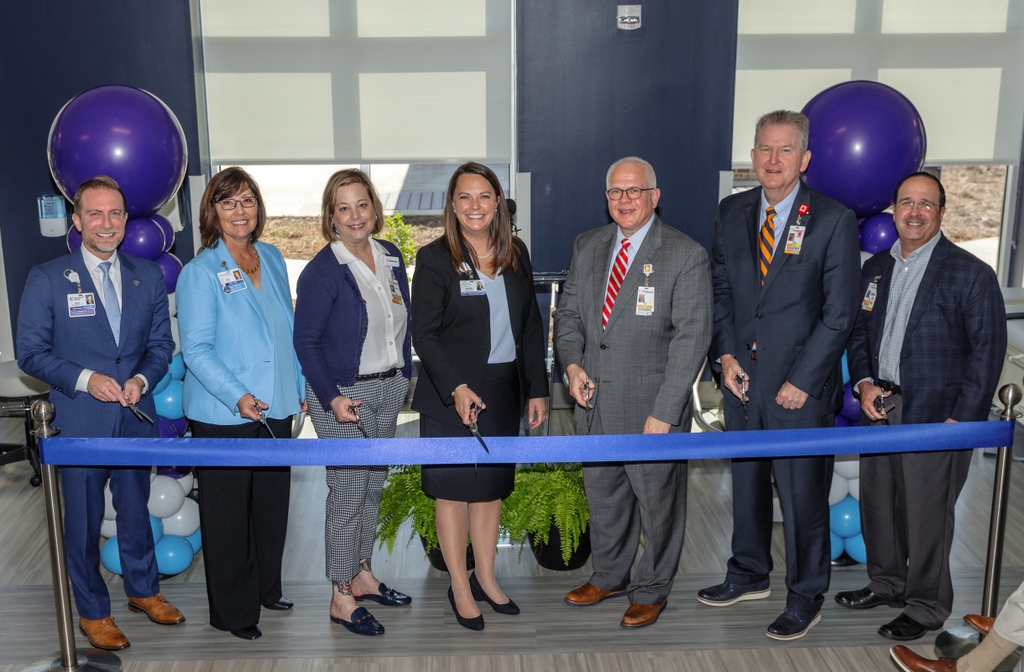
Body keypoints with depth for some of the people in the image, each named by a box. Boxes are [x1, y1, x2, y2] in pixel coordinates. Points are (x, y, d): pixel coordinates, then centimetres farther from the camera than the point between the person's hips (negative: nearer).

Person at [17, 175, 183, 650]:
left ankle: (143, 591, 39)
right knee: (83, 519, 9)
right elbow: (30, 352, -6)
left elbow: (161, 343, 8)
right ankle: (93, 613, 27)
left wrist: (141, 380, -11)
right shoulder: (46, 280, -6)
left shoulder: (148, 277, 5)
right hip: (79, 421, -3)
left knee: (136, 508, 19)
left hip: (135, 416, 3)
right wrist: (85, 379, -19)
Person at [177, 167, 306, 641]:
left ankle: (266, 587, 36)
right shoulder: (200, 272, -10)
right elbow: (196, 349, -14)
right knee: (228, 513, 6)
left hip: (276, 407, 6)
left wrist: (299, 386, 14)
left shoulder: (272, 258, 8)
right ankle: (232, 609, 21)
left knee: (273, 503, 16)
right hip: (222, 415, -6)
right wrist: (237, 396, -24)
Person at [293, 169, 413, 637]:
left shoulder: (391, 256, 4)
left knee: (373, 486, 16)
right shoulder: (322, 271, -15)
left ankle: (362, 575, 32)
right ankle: (341, 598, 13)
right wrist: (333, 398, -22)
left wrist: (404, 374, 11)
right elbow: (306, 341, -14)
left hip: (388, 389, 7)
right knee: (348, 492, 0)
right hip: (343, 392, -6)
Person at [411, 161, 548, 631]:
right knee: (453, 490, 6)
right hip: (451, 395, -4)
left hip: (503, 393, 5)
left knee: (491, 487, 14)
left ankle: (486, 578, 30)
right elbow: (424, 334, -11)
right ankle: (460, 588, 20)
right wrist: (457, 388, -22)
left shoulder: (516, 255, 6)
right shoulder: (435, 258, -8)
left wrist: (537, 389, 4)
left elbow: (531, 326, 8)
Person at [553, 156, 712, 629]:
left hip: (653, 408, -5)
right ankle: (608, 577, 41)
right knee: (602, 496, 20)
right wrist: (572, 364, -6)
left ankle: (652, 590, 32)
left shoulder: (685, 256, -12)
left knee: (657, 501, 10)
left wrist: (663, 413, -20)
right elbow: (568, 313, 14)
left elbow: (691, 339, -15)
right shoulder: (587, 247, 6)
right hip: (595, 404, 5)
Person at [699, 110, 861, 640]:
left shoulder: (834, 221, -9)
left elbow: (839, 313, -10)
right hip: (742, 378, 5)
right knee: (746, 482, 18)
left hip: (801, 387, -5)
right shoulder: (731, 212, 5)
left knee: (803, 495, 5)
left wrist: (801, 381, -13)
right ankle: (749, 576, 37)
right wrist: (726, 354, -2)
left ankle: (805, 597, 23)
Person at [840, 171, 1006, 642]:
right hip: (879, 409, 6)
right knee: (877, 505, 16)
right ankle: (886, 582, 36)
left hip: (935, 416, -6)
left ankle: (926, 607, 20)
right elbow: (858, 332, 16)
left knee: (926, 515, 2)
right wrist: (864, 383, -1)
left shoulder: (970, 274, -7)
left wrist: (961, 418, -14)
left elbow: (988, 350, -9)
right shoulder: (875, 269, 10)